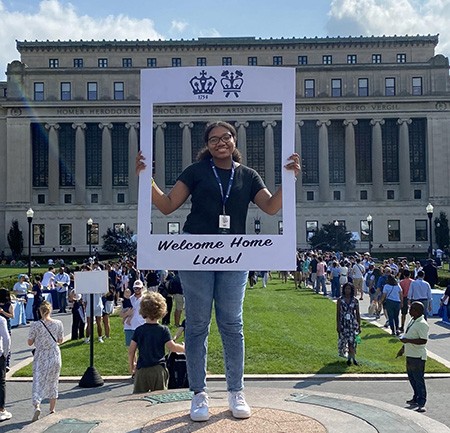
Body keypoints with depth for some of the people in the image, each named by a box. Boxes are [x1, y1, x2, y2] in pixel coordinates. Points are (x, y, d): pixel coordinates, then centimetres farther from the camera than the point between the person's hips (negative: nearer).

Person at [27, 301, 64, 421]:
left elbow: (30, 342, -5)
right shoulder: (58, 324, -6)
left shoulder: (35, 325, -12)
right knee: (53, 383, 15)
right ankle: (52, 410, 23)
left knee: (38, 382, 2)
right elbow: (60, 340, 4)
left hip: (40, 357, -2)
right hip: (54, 356, 2)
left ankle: (37, 406, -21)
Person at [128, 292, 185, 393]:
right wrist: (184, 348, 7)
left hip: (142, 370, 1)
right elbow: (172, 347, -11)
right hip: (159, 370, -1)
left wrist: (131, 365, 16)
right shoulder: (164, 330, -5)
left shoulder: (138, 330, 1)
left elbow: (131, 350, 1)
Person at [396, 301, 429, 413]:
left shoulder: (422, 324, -21)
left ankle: (421, 404, 3)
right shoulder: (412, 321, 10)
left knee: (419, 379, -3)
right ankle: (416, 398, 34)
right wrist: (403, 348, 24)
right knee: (412, 377, 19)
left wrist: (407, 340, -26)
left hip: (417, 356, -10)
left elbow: (423, 341, -27)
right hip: (410, 354, 10)